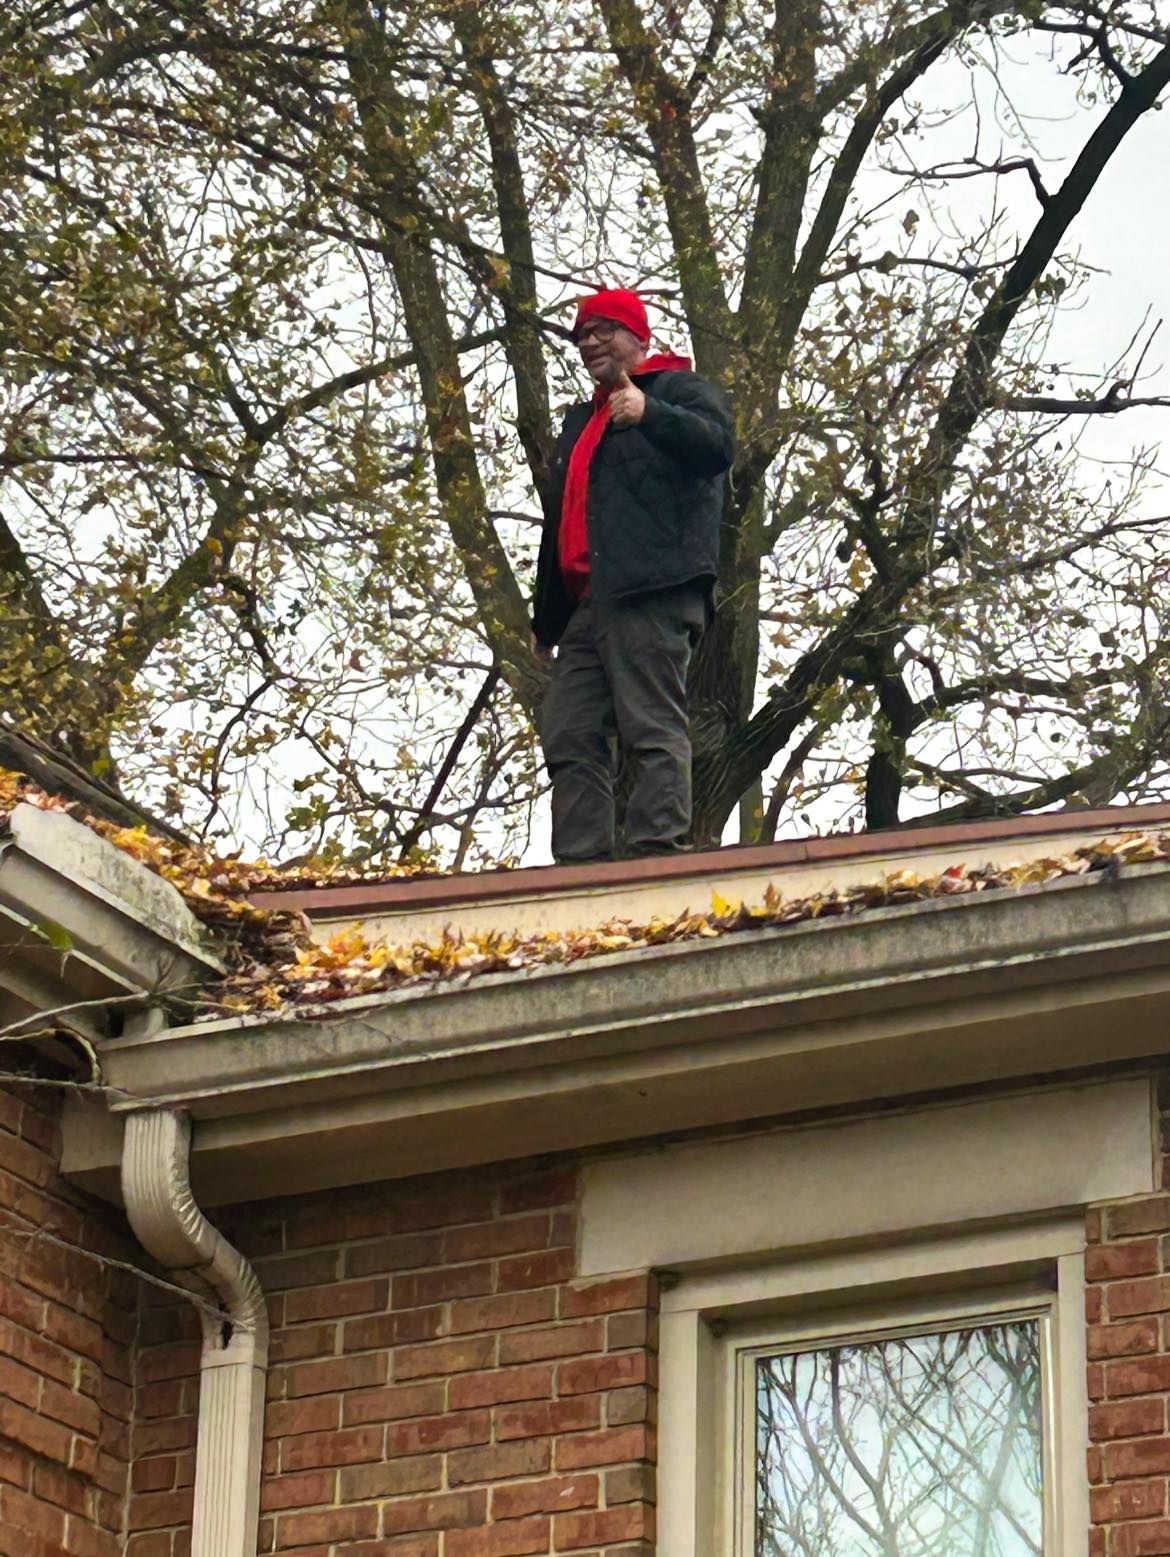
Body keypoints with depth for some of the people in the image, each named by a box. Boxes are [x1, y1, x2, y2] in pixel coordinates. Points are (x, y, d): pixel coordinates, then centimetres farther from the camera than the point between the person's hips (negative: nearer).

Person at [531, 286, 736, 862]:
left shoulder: (677, 390, 7)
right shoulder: (582, 420, 31)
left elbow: (718, 444, -14)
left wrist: (650, 414, -28)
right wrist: (546, 615, 27)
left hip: (652, 597, -9)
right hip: (585, 607, 9)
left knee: (653, 729, -15)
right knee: (570, 739, 0)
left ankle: (660, 851, -20)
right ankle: (579, 863, -2)